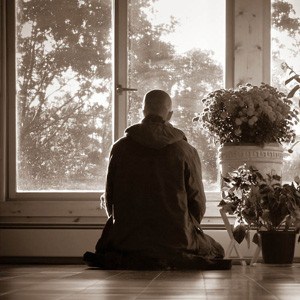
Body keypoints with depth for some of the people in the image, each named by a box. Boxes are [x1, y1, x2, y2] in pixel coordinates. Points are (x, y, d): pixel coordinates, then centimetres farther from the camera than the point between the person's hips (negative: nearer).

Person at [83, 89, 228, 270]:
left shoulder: (120, 148, 0)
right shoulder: (186, 151, -4)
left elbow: (110, 201, 5)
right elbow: (198, 203, 0)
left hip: (128, 237, 3)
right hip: (177, 239, -2)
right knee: (216, 252, 22)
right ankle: (173, 261, -6)